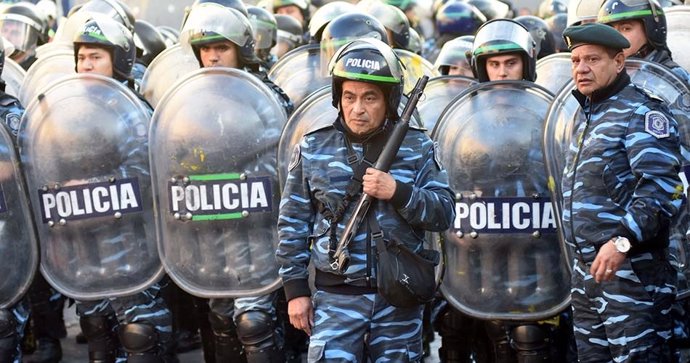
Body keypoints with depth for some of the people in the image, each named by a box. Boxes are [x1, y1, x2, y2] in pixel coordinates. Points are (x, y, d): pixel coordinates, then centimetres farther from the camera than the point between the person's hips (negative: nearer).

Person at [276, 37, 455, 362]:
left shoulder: (418, 147, 2)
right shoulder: (313, 149, 2)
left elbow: (444, 214, -1)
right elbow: (293, 223, 5)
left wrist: (398, 192, -17)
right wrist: (296, 289, 2)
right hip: (336, 296, -1)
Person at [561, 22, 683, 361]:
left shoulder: (640, 112, -9)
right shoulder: (587, 118, 20)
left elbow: (662, 188, -20)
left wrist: (623, 241, -28)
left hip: (631, 268, -9)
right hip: (586, 270, 9)